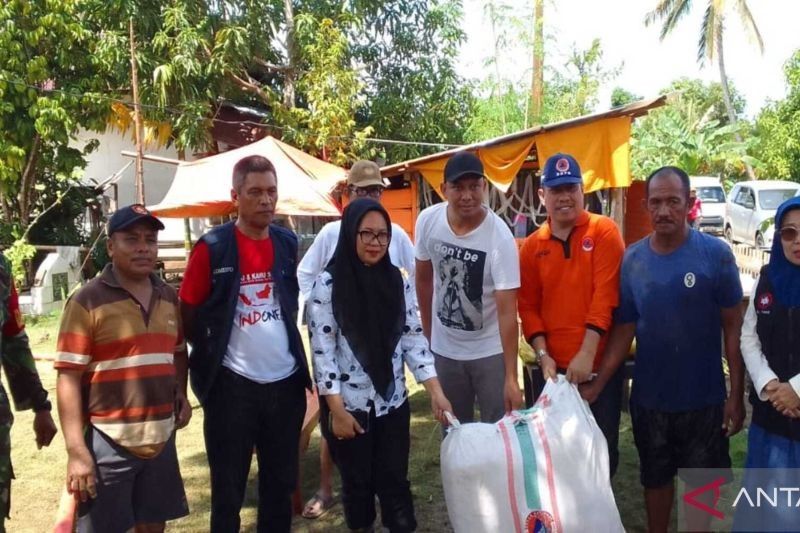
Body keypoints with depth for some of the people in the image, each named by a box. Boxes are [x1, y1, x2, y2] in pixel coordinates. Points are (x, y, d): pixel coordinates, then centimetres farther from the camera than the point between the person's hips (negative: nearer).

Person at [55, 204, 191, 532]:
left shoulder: (169, 298, 8)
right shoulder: (87, 301, -10)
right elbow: (69, 378, -11)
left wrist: (181, 393, 4)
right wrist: (76, 451, -15)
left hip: (161, 439, 6)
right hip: (107, 443, -5)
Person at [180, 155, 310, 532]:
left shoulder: (288, 243, 5)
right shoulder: (211, 248, -10)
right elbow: (189, 316, -4)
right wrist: (209, 359, 2)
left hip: (286, 381, 4)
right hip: (232, 385, -4)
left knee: (281, 483, 17)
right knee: (228, 490, 10)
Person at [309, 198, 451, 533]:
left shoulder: (397, 282, 1)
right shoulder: (328, 284, -10)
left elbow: (413, 338, 3)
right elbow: (322, 350, -11)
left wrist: (435, 391, -5)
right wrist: (337, 409, -14)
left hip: (393, 403, 3)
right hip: (348, 404, -2)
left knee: (395, 481, 9)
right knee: (357, 483, 14)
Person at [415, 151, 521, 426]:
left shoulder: (500, 236, -23)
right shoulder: (427, 220, -11)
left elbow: (507, 310, -23)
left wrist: (511, 377, -25)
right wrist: (427, 334, 10)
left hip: (490, 351, -3)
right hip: (444, 349, 4)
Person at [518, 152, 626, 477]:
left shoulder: (604, 231, -4)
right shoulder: (532, 247, 5)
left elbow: (606, 295, -13)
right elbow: (528, 306, 6)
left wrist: (587, 353, -19)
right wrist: (543, 354, -7)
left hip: (601, 363, -2)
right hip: (556, 366, 2)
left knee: (603, 443, 9)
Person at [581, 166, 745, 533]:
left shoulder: (716, 254, -12)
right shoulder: (632, 260, -5)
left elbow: (733, 327, -8)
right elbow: (623, 330, -1)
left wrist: (736, 395, -8)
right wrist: (597, 385, -8)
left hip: (704, 396, -2)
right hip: (649, 397, 2)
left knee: (700, 481, 15)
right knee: (655, 478, 19)